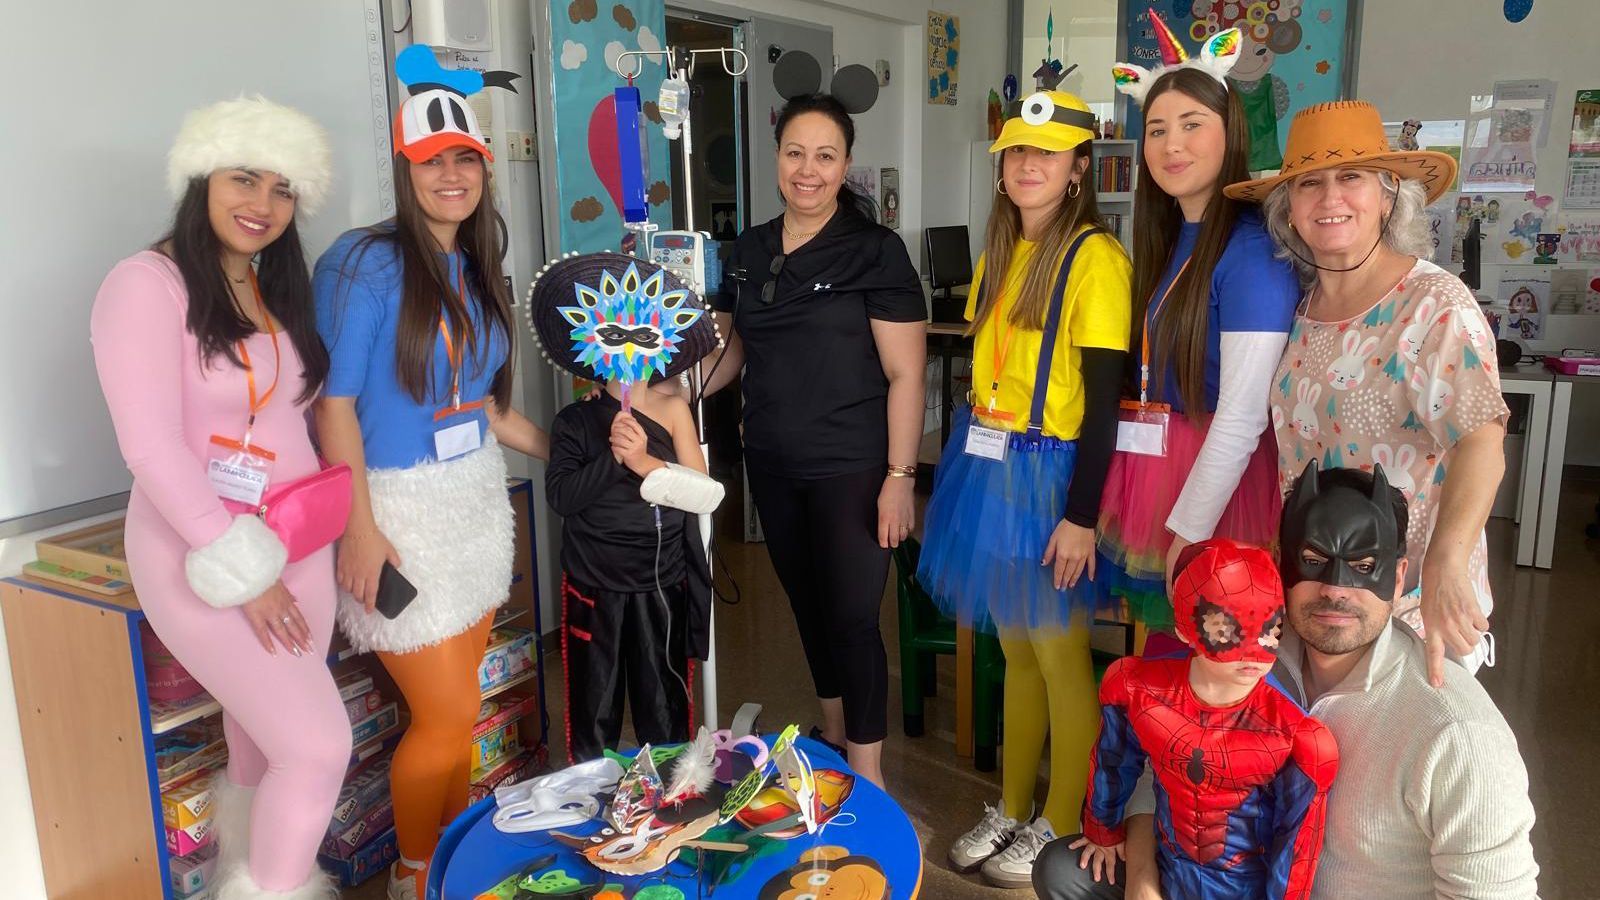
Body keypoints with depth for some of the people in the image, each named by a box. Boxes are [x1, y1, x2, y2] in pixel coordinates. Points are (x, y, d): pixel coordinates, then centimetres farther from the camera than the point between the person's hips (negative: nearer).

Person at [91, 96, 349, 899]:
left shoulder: (280, 291, 12)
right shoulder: (146, 283, -11)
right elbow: (151, 448, -18)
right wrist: (242, 569, -19)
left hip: (298, 545, 7)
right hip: (200, 556, -7)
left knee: (265, 751, 15)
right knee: (318, 747, -9)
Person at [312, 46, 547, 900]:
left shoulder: (474, 271, 9)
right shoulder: (366, 262, -13)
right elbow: (334, 404, -14)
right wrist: (359, 528, -18)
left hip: (478, 496, 7)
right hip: (401, 507, -6)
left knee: (458, 703, 14)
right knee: (446, 715, -1)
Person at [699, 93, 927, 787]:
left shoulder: (875, 252, -9)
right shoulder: (749, 251, 8)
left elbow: (905, 374, -11)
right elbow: (730, 351, 14)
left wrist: (899, 476, -15)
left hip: (850, 470, -5)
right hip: (772, 467, 6)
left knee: (852, 615, -1)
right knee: (807, 602, 17)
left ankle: (868, 775, 16)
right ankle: (833, 734, 37)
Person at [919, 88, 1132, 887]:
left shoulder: (1095, 258, -13)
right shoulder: (998, 254, 12)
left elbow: (1104, 400, -15)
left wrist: (1082, 515, -18)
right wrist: (963, 467, 14)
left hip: (1047, 476, -7)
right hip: (988, 467, 7)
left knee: (1059, 656, 7)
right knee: (1014, 650, 17)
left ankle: (1060, 829, 24)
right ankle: (1010, 810, 32)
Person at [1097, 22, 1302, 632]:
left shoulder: (1251, 249, -18)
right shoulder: (1166, 239, 8)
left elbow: (1241, 416, -22)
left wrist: (1188, 533, -19)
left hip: (1217, 484, -7)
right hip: (1151, 472, 8)